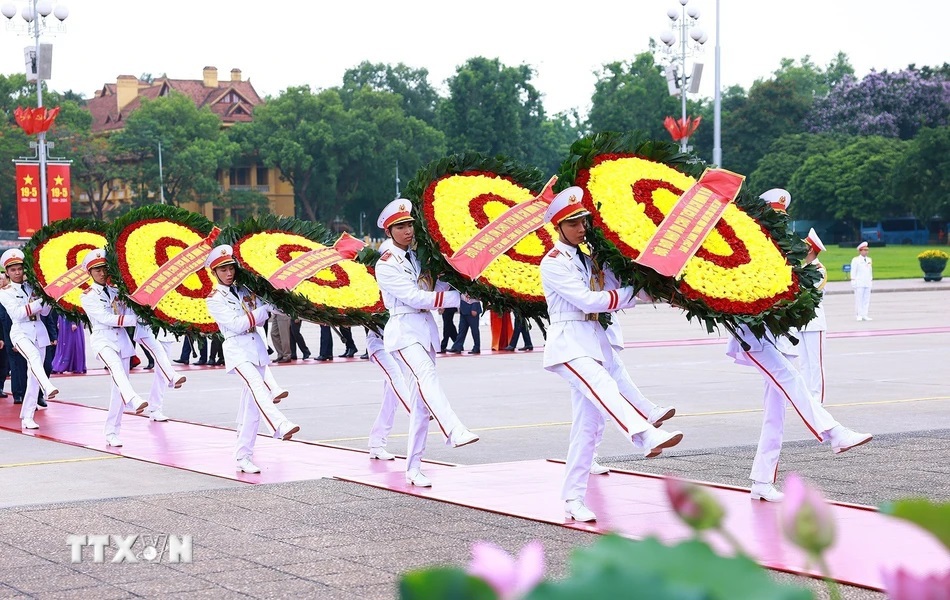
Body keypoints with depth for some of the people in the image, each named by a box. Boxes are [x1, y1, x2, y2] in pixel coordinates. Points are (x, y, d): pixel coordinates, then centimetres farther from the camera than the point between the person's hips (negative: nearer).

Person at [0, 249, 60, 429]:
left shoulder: (33, 287, 10)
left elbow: (45, 312, 9)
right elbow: (17, 313, -13)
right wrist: (39, 302, -21)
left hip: (39, 332, 4)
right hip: (21, 332, -4)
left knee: (33, 377, 4)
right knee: (34, 357, -35)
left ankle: (27, 417, 10)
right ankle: (48, 388, -58)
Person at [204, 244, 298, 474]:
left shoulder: (244, 290, 16)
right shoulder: (214, 298, 1)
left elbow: (261, 315, 11)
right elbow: (237, 324, -10)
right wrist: (265, 309, -8)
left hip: (257, 347, 6)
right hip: (237, 349, -6)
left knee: (251, 406, 2)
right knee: (256, 386, -31)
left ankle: (243, 456, 5)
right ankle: (281, 426, -53)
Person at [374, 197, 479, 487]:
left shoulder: (420, 257, 15)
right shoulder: (386, 265, -5)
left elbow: (439, 286, 14)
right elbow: (415, 297, -15)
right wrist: (458, 297, -16)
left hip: (426, 329, 7)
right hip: (404, 330, -7)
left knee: (422, 403, 6)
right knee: (426, 377, -31)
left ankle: (413, 469, 10)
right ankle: (455, 431, -53)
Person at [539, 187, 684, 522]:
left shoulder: (588, 260, 19)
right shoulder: (554, 262, -5)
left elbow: (612, 300, 13)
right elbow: (587, 300, -13)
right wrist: (633, 291, -8)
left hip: (593, 342, 8)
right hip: (568, 342, -8)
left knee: (587, 426, 3)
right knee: (604, 388, -33)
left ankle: (573, 498, 6)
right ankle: (647, 438, -54)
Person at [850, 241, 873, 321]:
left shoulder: (869, 260, 15)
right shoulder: (855, 260, -2)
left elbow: (870, 271, 20)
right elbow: (853, 272, -4)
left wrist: (871, 279, 16)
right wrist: (853, 281, -9)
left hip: (867, 283, 6)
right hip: (859, 283, -5)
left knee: (867, 299, 3)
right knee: (859, 299, -6)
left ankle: (864, 315, 6)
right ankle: (858, 315, -3)